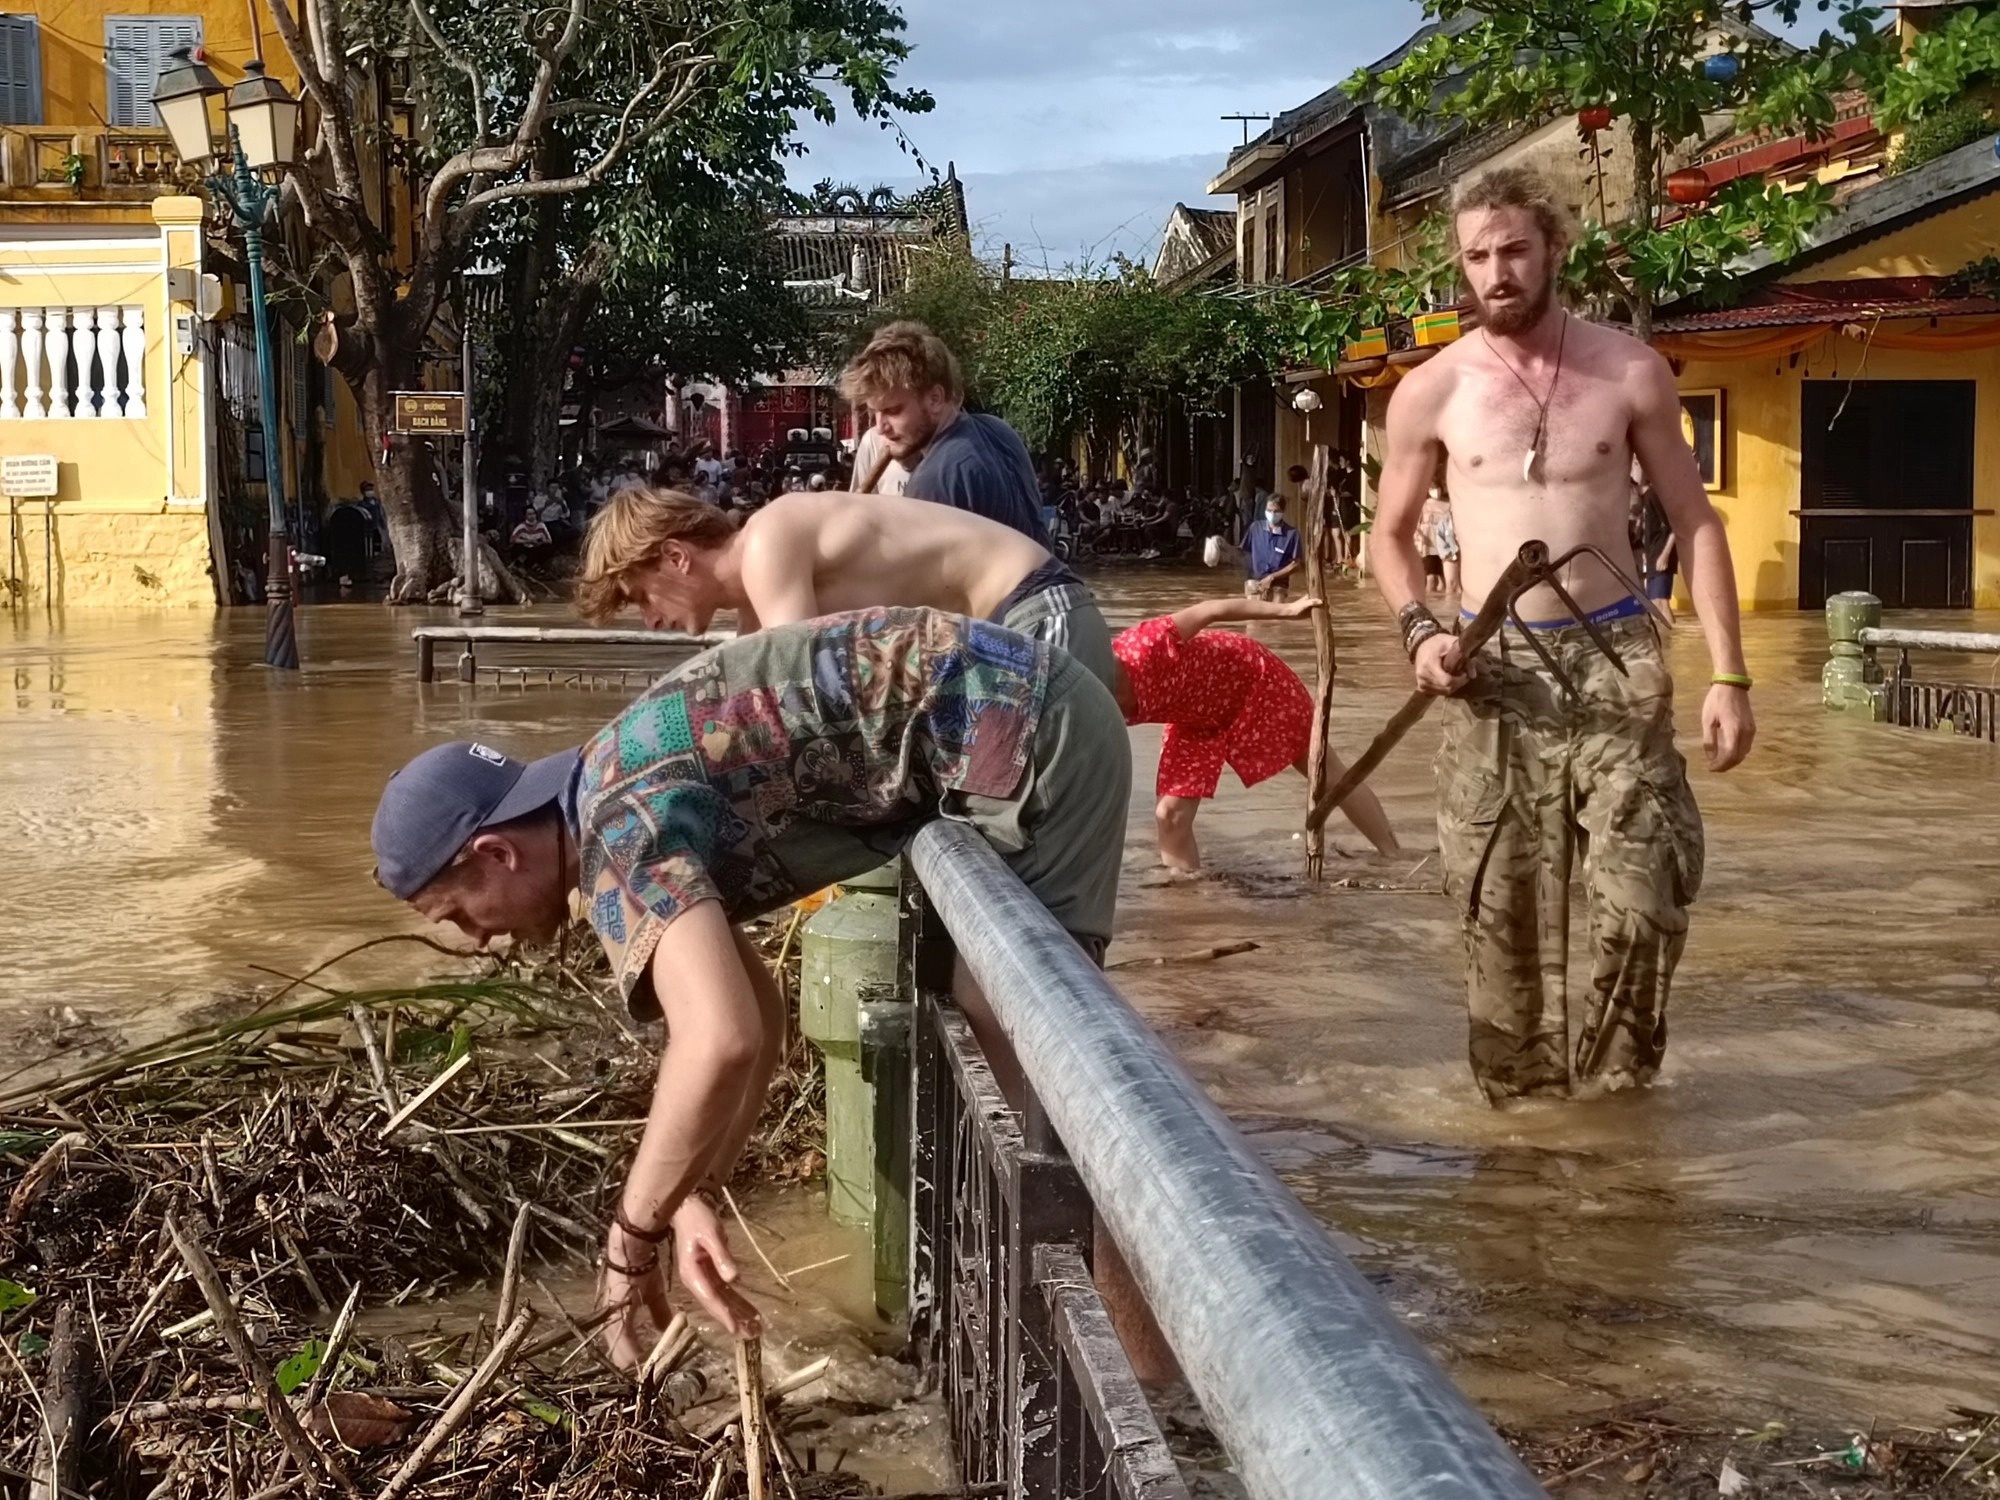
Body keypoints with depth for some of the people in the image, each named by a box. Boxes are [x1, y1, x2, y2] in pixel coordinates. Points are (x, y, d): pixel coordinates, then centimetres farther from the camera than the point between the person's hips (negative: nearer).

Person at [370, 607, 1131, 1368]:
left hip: (1027, 731, -10)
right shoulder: (617, 805, 11)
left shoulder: (617, 828, -19)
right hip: (1013, 710, 10)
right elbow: (751, 1015, 16)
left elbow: (719, 1042, -33)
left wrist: (632, 1236, -19)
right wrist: (694, 1198, 6)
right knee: (998, 1025, 19)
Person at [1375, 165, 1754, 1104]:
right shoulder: (1430, 393, 1)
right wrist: (1419, 631, -9)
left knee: (1647, 893, -5)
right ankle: (1522, 1089, 19)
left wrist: (1727, 675, -1)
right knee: (1503, 908, 3)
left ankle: (1613, 1080, 16)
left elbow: (1695, 522, 6)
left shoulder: (1631, 374, 1)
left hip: (1614, 656, 0)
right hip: (1493, 668, 0)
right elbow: (1392, 536, 12)